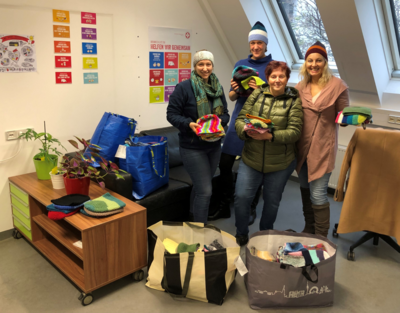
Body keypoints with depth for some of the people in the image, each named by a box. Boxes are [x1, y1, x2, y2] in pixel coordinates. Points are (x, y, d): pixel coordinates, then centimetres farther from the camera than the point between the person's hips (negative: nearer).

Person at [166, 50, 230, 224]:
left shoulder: (218, 88, 8)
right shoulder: (183, 87, -12)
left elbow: (225, 114, 12)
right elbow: (171, 114, -11)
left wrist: (220, 120, -11)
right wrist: (189, 124, -27)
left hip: (214, 146, 6)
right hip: (192, 147, -6)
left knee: (200, 187, 22)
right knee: (205, 191, -8)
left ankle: (194, 219, 44)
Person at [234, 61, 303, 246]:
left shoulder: (294, 101, -4)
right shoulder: (257, 94, 3)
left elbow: (294, 132, -12)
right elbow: (239, 120, 3)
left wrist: (269, 136, -26)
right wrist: (246, 130, -20)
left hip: (280, 163, -1)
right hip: (251, 159, 2)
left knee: (272, 201, 14)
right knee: (241, 197, -2)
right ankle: (241, 235, 25)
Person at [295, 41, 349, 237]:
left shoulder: (337, 85, -6)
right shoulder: (300, 87, 8)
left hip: (323, 147, -5)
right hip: (302, 146, 5)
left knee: (318, 194, -6)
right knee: (305, 190, 15)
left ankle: (321, 239, 10)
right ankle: (309, 230, 33)